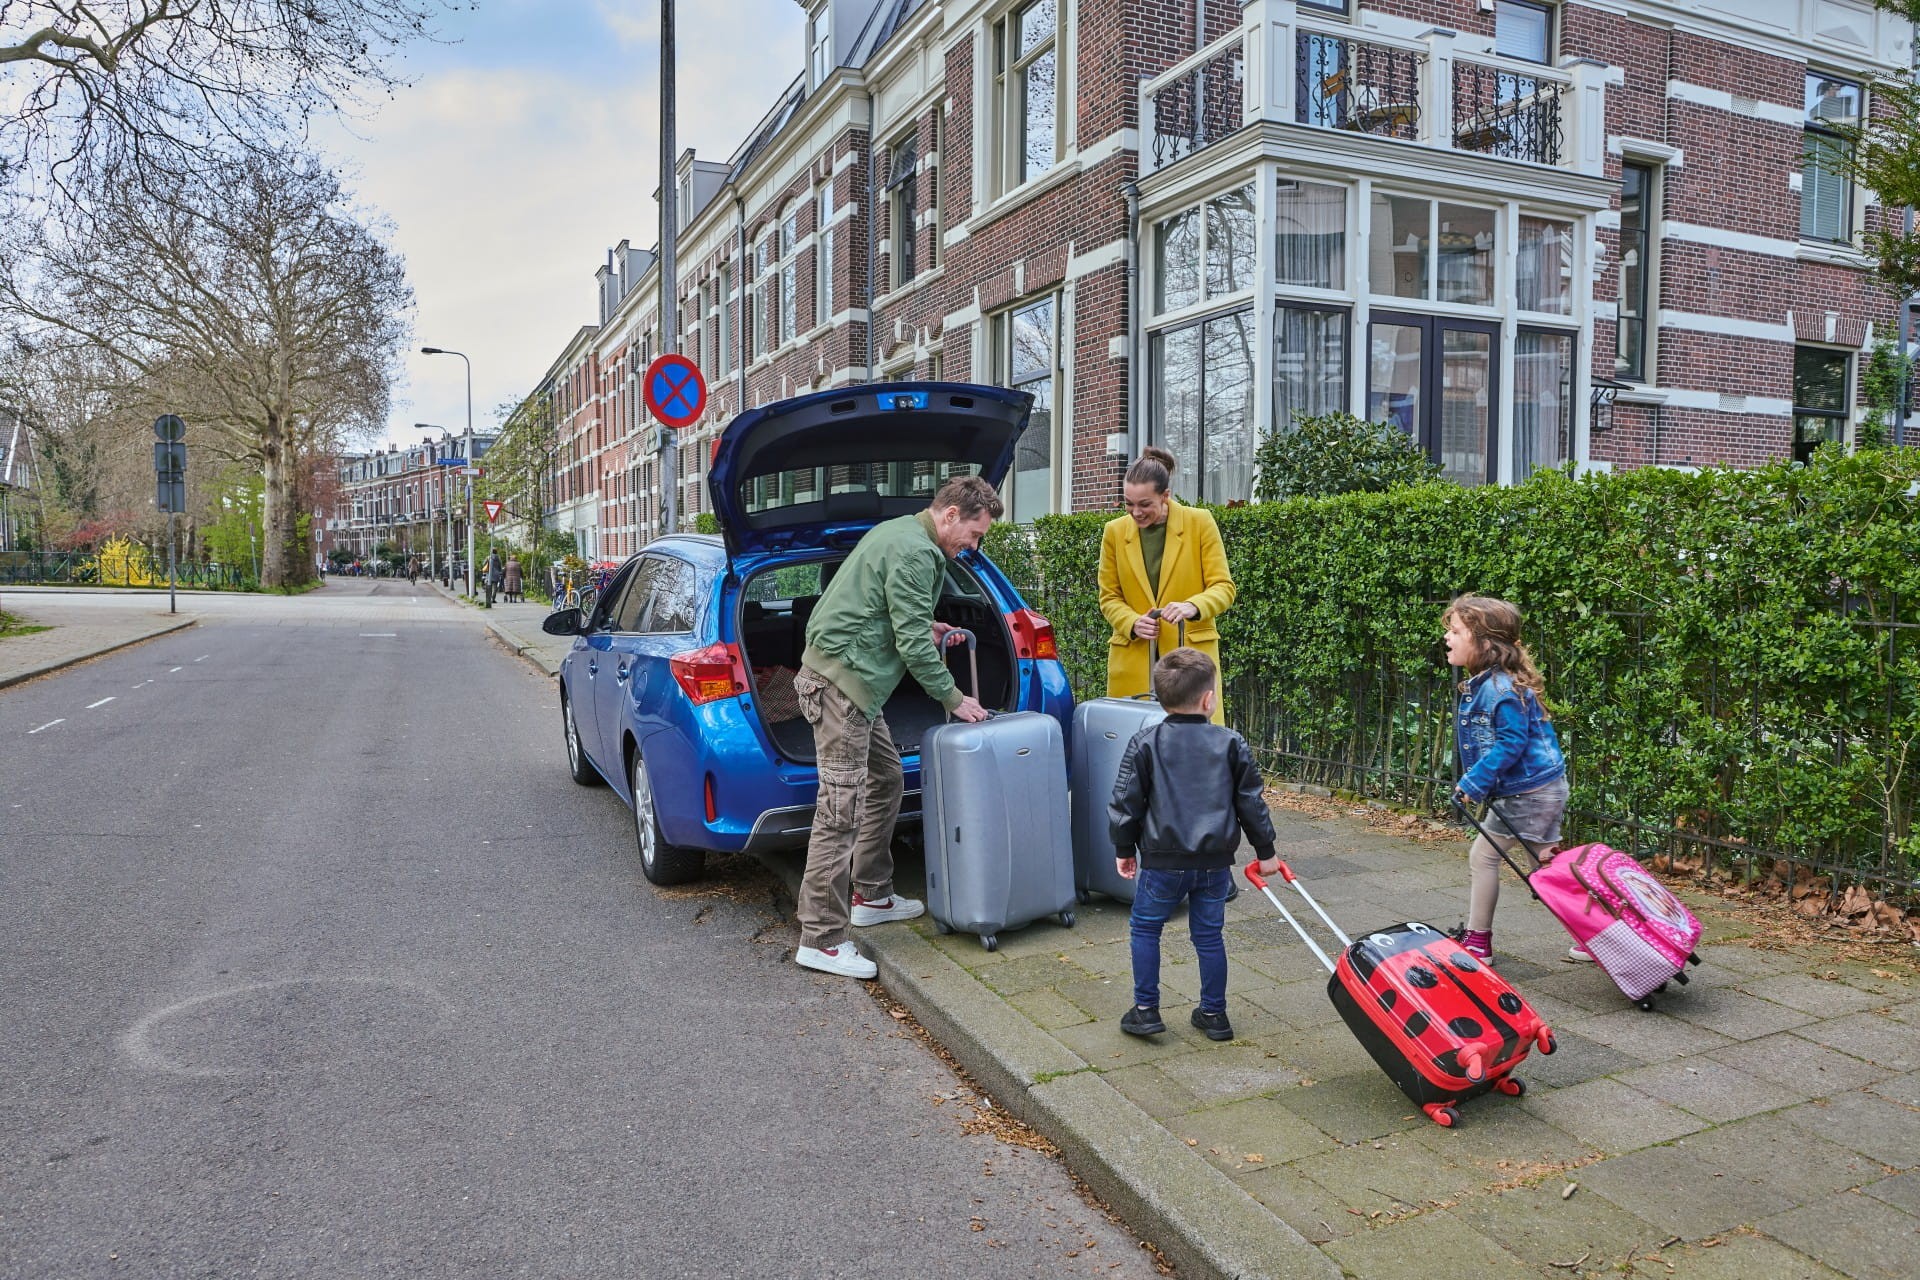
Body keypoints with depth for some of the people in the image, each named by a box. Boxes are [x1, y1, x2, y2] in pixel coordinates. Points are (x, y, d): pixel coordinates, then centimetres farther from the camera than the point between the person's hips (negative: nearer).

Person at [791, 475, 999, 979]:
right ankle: (821, 938, -7)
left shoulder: (900, 532, 17)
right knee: (841, 807, -11)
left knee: (884, 783, 19)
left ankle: (872, 895, 30)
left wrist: (924, 627, 16)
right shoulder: (916, 552, -15)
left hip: (852, 677, 11)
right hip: (842, 679, -11)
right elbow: (912, 643, -17)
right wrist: (952, 698, -6)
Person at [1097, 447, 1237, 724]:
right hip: (1133, 659, 2)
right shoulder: (1115, 531, 4)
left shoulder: (1200, 522, -1)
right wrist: (1132, 623, -11)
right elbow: (1109, 597, 9)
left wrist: (1193, 607, -22)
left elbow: (1223, 587, -2)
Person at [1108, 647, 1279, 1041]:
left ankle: (1146, 1010, 15)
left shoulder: (1145, 744, -6)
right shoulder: (1232, 744, -2)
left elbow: (1126, 803, -3)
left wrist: (1125, 850, 11)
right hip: (1215, 860, 2)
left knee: (1145, 929, 15)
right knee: (1209, 935, 15)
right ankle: (1214, 1014, 24)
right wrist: (1266, 852, 15)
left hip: (1162, 860, -2)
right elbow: (1251, 803, 3)